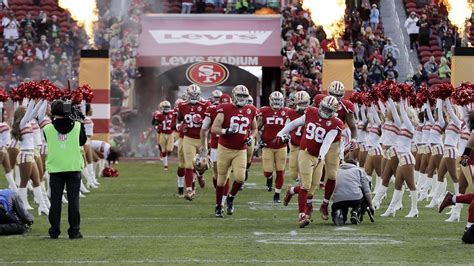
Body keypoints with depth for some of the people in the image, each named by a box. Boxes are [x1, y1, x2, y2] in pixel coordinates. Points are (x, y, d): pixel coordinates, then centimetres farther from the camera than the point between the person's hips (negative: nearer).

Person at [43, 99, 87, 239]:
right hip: (73, 167, 0)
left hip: (55, 168, 0)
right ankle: (74, 231, 2)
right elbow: (82, 141, 12)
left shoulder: (48, 129, -5)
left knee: (55, 200, 6)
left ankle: (54, 231, 6)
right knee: (73, 200, 3)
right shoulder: (77, 126, -3)